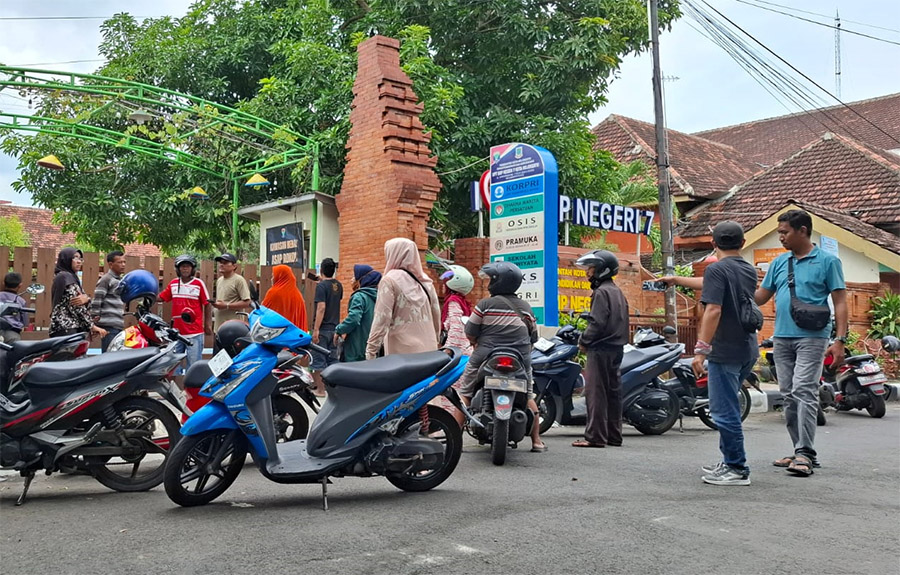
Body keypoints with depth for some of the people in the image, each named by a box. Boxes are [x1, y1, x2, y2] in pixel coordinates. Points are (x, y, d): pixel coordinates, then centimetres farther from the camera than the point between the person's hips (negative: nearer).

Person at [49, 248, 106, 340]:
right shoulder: (66, 277, -5)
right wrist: (92, 326, -12)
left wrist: (86, 298, -13)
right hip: (66, 329, -9)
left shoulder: (72, 277, 22)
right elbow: (76, 306, -13)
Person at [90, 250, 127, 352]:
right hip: (109, 325, -9)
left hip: (120, 325, 9)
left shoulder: (120, 280, 20)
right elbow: (96, 300, -11)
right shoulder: (106, 279, -6)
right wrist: (95, 318, -12)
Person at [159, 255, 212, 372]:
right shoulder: (173, 283, 9)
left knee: (193, 365, -3)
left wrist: (208, 324, -3)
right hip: (176, 332, 4)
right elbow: (160, 297, 15)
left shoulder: (199, 283, -2)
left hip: (194, 333, -4)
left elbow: (207, 304, 0)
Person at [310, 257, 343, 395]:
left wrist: (316, 329, -21)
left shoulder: (321, 285, -14)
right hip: (334, 327, 7)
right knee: (332, 359, 12)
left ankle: (320, 389, 3)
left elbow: (321, 308, -21)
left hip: (322, 329, -7)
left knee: (318, 360, 0)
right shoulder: (338, 286, 7)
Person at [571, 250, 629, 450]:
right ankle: (614, 436, 16)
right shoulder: (617, 292, 18)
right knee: (613, 391, 11)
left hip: (601, 349, -10)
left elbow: (597, 322, -20)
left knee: (595, 392, -8)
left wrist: (584, 341, -8)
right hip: (616, 347, 10)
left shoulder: (601, 292, -12)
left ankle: (595, 436, -8)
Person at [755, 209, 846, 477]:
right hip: (782, 337, 6)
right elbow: (760, 297, 15)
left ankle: (805, 454, -13)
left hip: (811, 337, -6)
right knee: (789, 396, 8)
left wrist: (840, 340, -10)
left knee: (804, 392, -14)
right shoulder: (779, 262, 14)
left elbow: (840, 302, -3)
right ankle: (800, 451, 16)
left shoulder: (827, 261, 0)